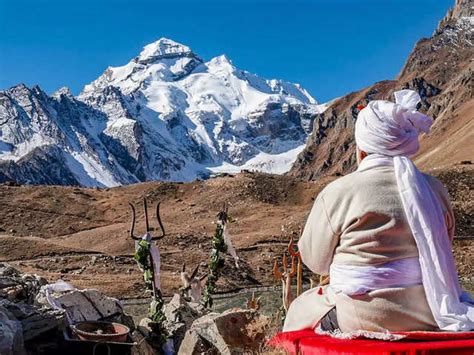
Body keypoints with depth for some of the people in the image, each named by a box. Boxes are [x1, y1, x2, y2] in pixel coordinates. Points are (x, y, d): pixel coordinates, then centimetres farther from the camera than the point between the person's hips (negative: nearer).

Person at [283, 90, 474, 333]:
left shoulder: (337, 193, -13)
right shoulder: (434, 188, 0)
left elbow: (316, 260, -3)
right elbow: (444, 247, 14)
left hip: (365, 320, -4)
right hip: (429, 316, 5)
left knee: (301, 308, 21)